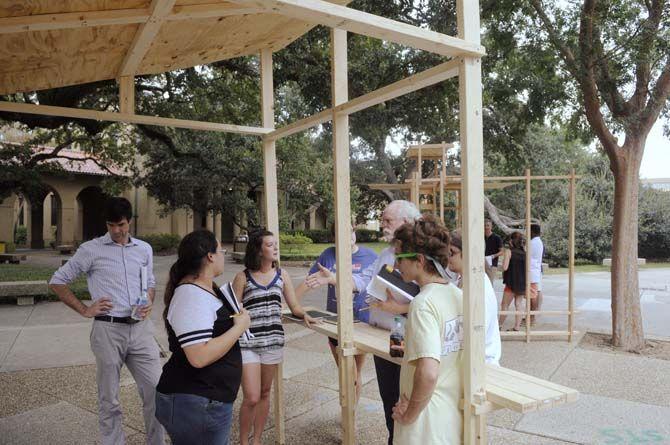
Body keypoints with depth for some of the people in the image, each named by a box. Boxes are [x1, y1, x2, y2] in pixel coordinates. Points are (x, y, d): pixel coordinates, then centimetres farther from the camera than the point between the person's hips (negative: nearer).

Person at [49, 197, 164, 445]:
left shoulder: (144, 249, 9)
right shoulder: (91, 250, -2)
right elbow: (57, 281, 5)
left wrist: (149, 303, 1)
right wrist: (84, 310, -2)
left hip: (140, 328, 3)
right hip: (108, 330, -3)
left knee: (155, 391, 6)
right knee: (109, 399, 9)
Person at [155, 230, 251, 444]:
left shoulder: (207, 287, 8)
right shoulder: (192, 296, -23)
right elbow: (200, 357, -31)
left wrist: (238, 318, 10)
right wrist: (239, 326, -22)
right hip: (195, 403, -10)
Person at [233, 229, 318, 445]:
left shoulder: (281, 275, 4)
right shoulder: (243, 277, -6)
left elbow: (294, 306, 6)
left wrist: (304, 315, -15)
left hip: (273, 341, 4)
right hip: (248, 343, -4)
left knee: (265, 394, 15)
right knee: (251, 398, -5)